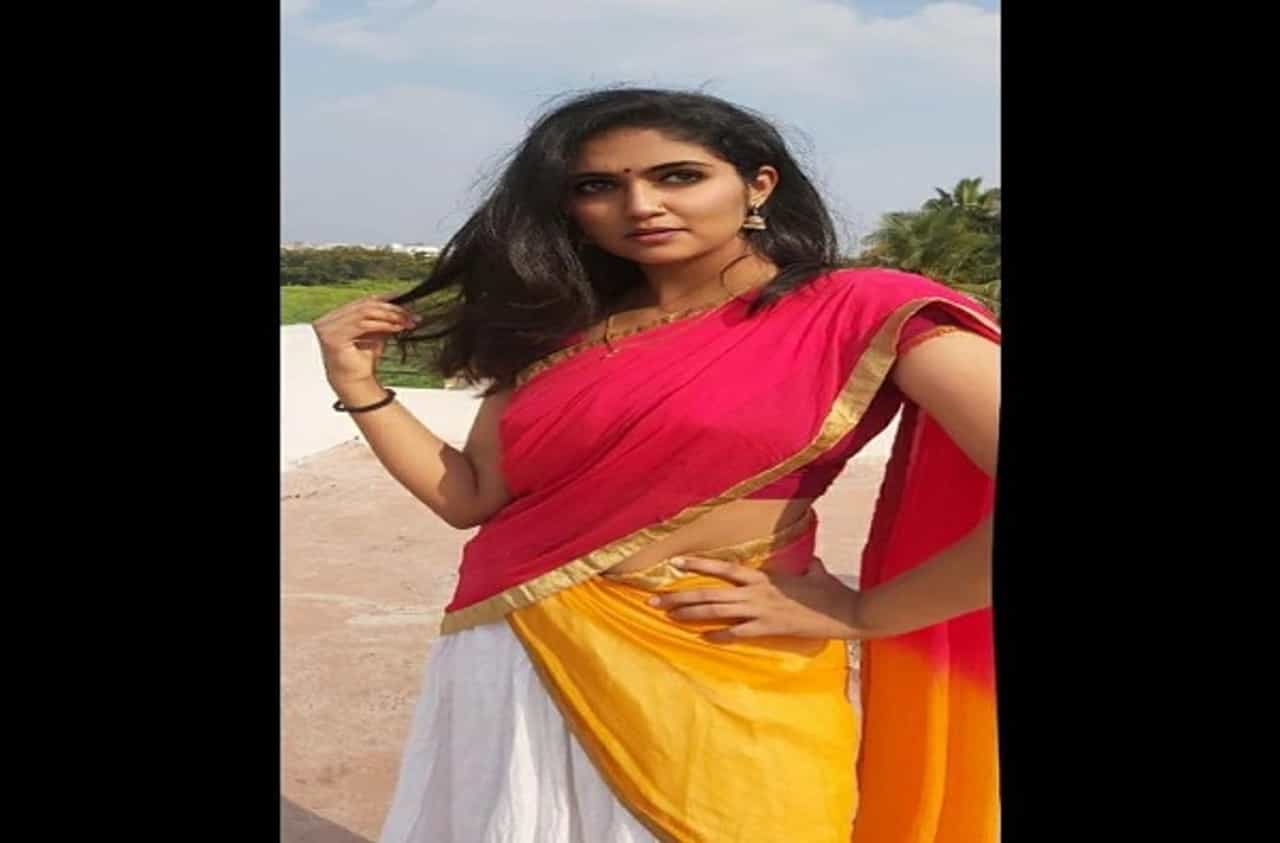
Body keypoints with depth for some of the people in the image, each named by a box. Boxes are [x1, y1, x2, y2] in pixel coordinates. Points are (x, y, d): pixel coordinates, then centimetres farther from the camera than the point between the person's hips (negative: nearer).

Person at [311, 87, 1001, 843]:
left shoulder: (866, 314, -12)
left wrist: (862, 614, -15)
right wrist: (359, 385, 0)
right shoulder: (560, 332, 5)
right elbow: (472, 498, 6)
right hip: (514, 663, 5)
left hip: (723, 674, -4)